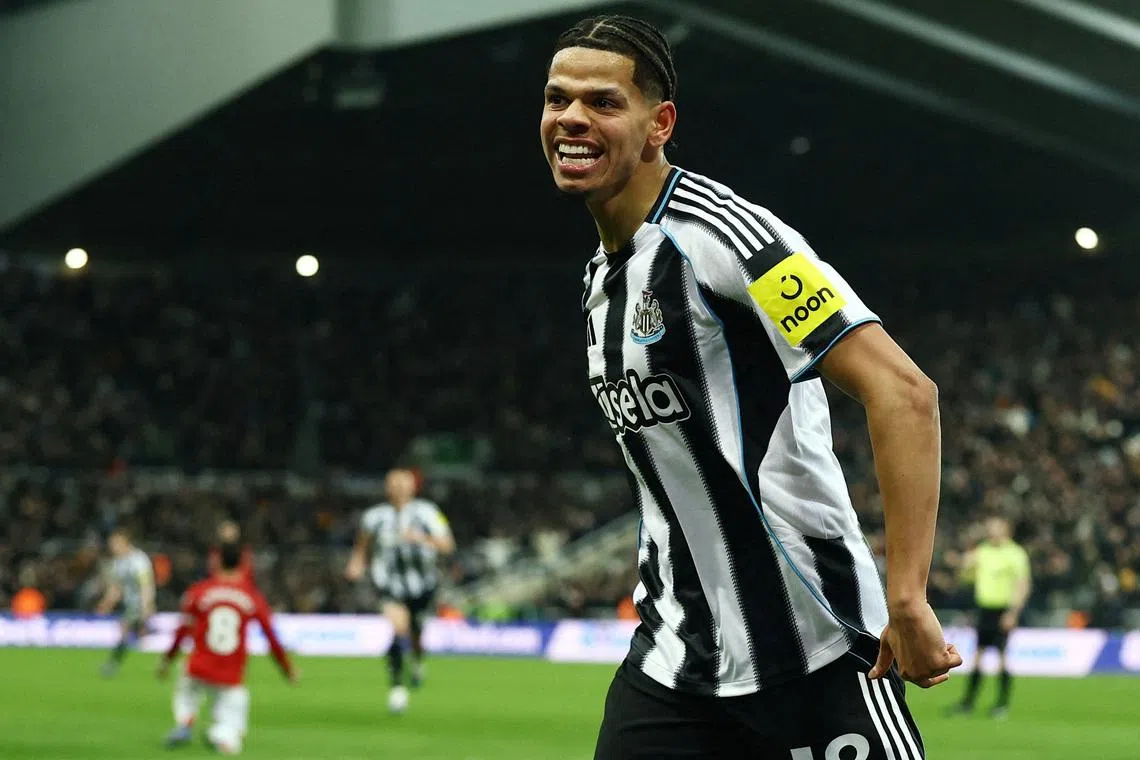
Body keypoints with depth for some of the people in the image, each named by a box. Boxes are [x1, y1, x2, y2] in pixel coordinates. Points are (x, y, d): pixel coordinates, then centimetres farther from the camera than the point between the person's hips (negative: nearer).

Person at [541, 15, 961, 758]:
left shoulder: (719, 235, -14)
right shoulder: (603, 278, 14)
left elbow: (903, 390, -21)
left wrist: (907, 599, -25)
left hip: (816, 656, -8)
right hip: (673, 661, 8)